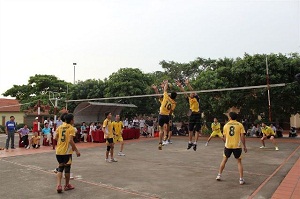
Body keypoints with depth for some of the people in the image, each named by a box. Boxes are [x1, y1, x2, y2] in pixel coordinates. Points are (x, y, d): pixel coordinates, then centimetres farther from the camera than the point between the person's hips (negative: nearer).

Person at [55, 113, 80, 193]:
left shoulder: (60, 127, 7)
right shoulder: (71, 128, -11)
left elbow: (56, 138, 13)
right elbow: (71, 140, -20)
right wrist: (76, 150, -15)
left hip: (59, 151, 5)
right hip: (67, 151, -5)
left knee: (60, 168, 14)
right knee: (67, 168, 9)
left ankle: (58, 185, 0)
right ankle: (67, 185, 22)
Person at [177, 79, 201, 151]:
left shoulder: (197, 98, 0)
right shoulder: (189, 99, 11)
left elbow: (192, 91, -13)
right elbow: (184, 92, 3)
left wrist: (188, 84, -22)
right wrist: (180, 86, -7)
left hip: (197, 115, -5)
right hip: (192, 115, 5)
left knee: (197, 130, -3)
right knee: (190, 130, 9)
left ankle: (195, 143, -3)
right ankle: (190, 143, 20)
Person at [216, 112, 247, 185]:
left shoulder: (226, 125, 2)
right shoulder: (240, 125, -2)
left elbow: (225, 137, 9)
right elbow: (242, 137, -5)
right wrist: (244, 146, 3)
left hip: (228, 145, 1)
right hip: (237, 146, -1)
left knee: (224, 160, 16)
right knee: (239, 162, 12)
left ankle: (219, 175, 20)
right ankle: (241, 179, 9)